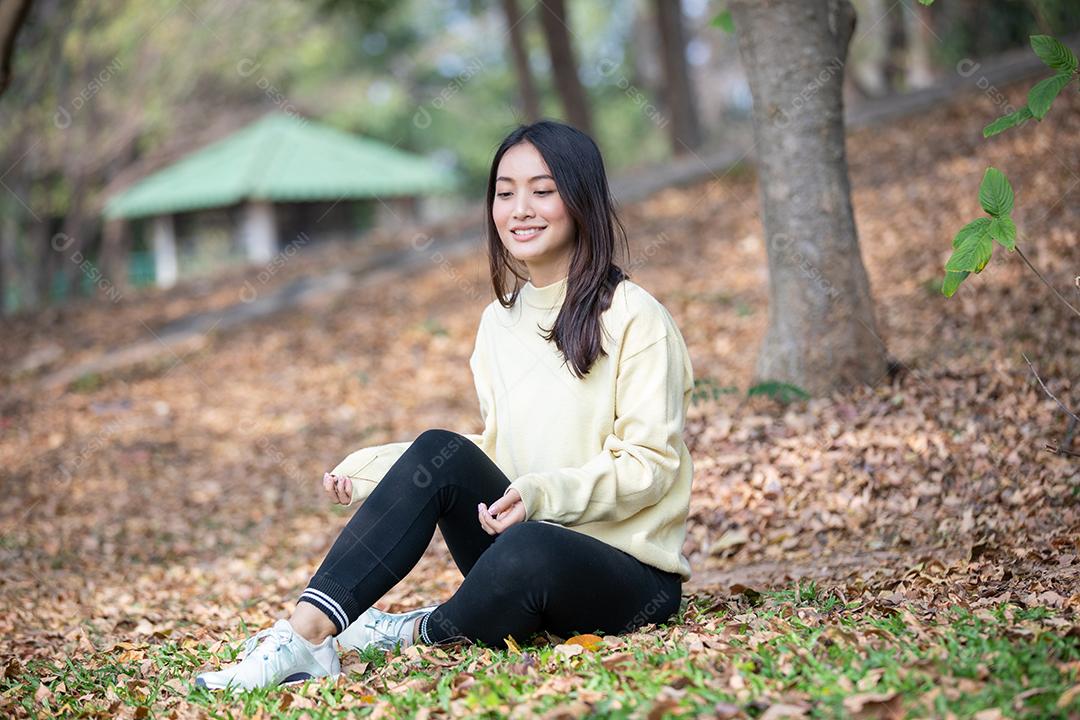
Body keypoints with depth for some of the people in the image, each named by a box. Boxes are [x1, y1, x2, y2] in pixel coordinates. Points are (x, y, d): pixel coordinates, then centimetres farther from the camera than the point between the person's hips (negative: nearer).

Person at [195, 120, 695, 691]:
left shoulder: (633, 317, -9)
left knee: (528, 550, -38)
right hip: (530, 536, 5)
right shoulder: (499, 322, 10)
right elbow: (499, 452, 14)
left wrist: (545, 493, -29)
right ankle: (306, 633, -27)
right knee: (440, 452, -22)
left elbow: (651, 463, -12)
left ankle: (421, 634, -9)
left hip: (634, 579, -5)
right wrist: (370, 467, 2)